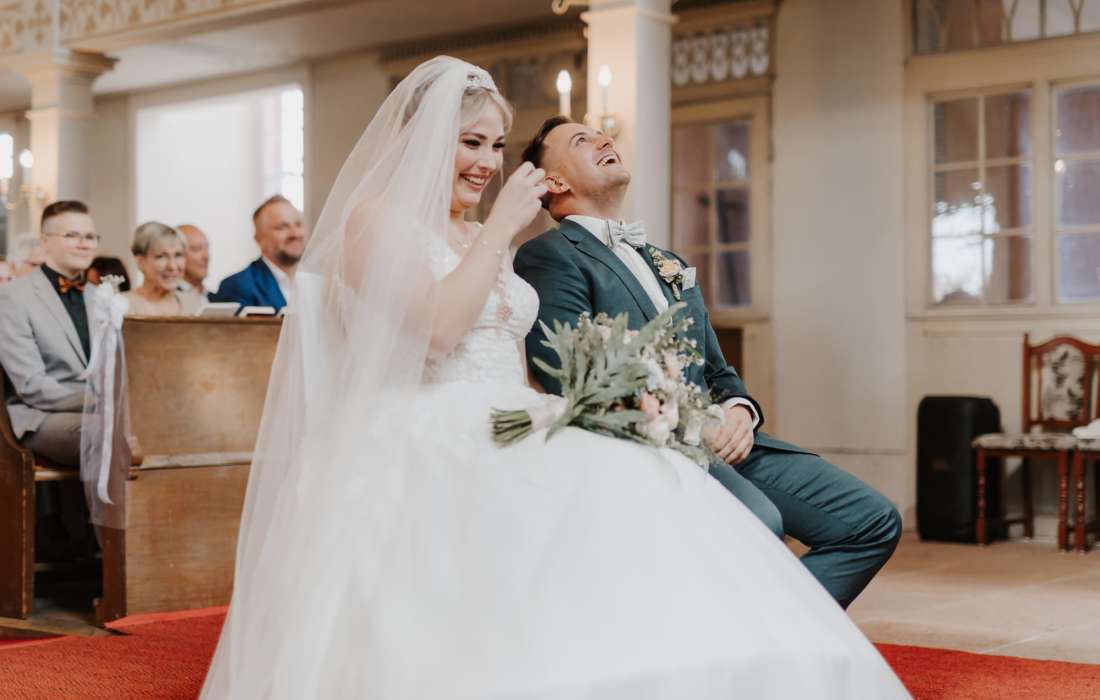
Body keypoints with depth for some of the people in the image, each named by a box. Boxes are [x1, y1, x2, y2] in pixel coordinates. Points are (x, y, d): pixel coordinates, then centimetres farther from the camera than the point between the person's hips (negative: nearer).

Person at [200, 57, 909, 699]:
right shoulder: (376, 219, 3)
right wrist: (502, 229, -6)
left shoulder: (487, 241, 25)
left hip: (510, 439, 7)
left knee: (647, 490, -24)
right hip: (429, 446, -7)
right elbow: (434, 329, -15)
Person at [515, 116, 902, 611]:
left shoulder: (668, 264, 27)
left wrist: (739, 410, 1)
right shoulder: (548, 257, 1)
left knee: (873, 520, -3)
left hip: (720, 440, 8)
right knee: (756, 523, -34)